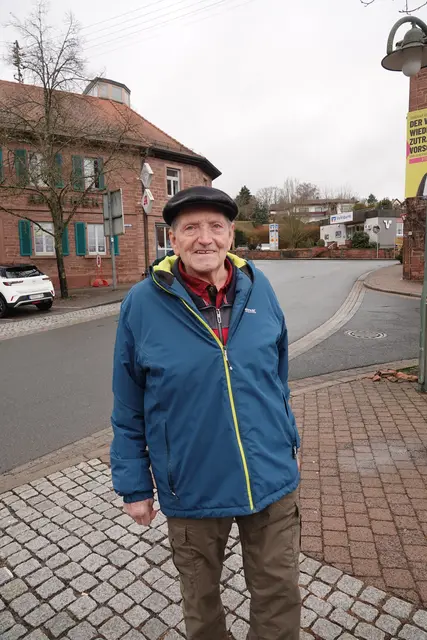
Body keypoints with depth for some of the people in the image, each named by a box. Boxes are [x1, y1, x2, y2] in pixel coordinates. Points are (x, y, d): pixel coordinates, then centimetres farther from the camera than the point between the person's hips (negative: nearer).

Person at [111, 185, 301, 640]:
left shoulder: (259, 287, -5)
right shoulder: (142, 303, -14)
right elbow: (129, 411, -6)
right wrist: (134, 486, -1)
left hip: (273, 481, 2)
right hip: (191, 490, -1)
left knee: (280, 595, 20)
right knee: (201, 598, 25)